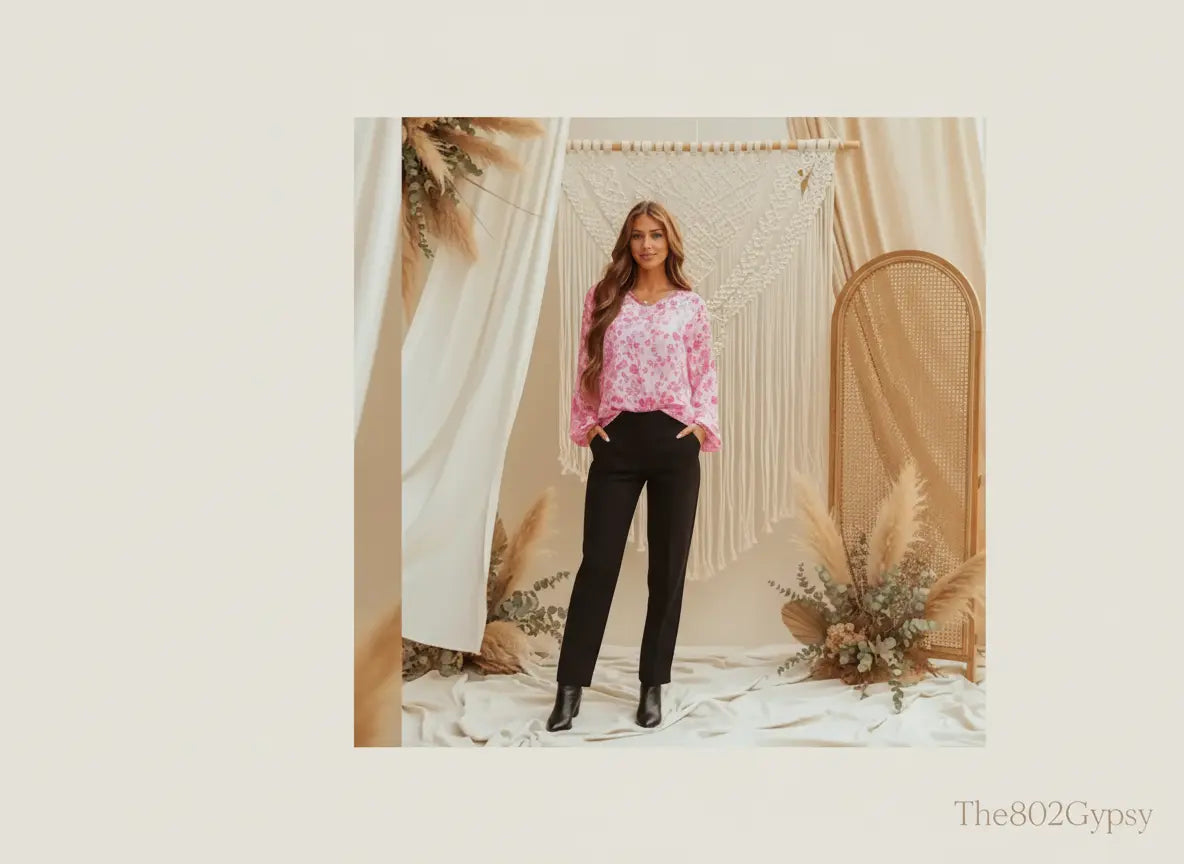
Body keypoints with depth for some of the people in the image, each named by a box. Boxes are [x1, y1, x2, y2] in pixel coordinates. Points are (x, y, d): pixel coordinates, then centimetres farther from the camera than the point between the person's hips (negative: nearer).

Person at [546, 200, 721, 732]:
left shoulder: (690, 305, 7)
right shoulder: (603, 298, 8)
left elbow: (705, 374, 9)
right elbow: (586, 367, 10)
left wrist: (702, 424, -3)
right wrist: (586, 422, 1)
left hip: (674, 441, 0)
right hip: (616, 440, 0)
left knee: (668, 565, 5)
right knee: (598, 563, 0)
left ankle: (652, 685, 19)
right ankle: (570, 687, 10)